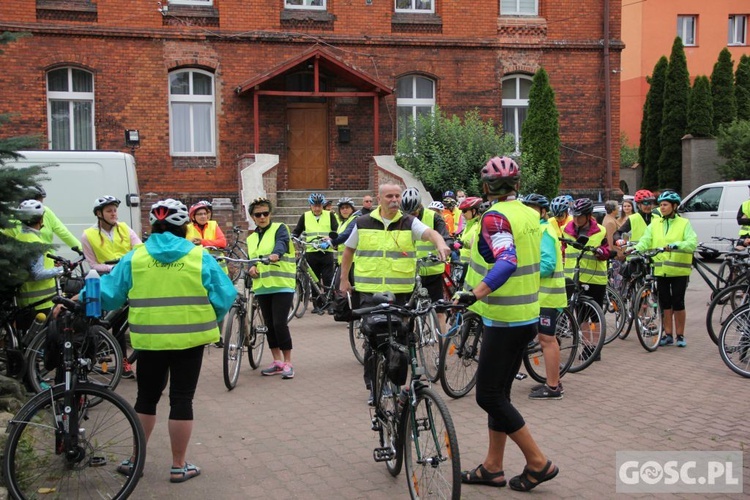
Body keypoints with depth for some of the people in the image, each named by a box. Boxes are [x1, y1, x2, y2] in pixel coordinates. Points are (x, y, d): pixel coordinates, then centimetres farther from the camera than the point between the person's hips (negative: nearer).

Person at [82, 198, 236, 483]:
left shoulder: (134, 258, 0)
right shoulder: (200, 257, -4)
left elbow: (108, 295, 2)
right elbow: (224, 296, -4)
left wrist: (82, 299, 19)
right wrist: (207, 321, 13)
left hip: (149, 340, 2)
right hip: (189, 339, -1)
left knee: (146, 398, 18)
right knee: (182, 400, 7)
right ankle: (179, 466, 14)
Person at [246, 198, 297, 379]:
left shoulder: (279, 228, 1)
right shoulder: (251, 238, 17)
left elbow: (282, 243, -20)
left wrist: (275, 254, -43)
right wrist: (251, 269, -7)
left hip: (282, 285, -6)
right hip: (262, 287, 6)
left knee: (280, 324, -11)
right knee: (269, 325, 9)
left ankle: (287, 362, -1)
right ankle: (277, 362, 19)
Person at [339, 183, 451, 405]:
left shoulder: (409, 223, 0)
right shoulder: (363, 223, 4)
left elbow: (429, 233, -19)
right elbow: (349, 250, 16)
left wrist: (440, 243, -41)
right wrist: (344, 279, 13)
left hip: (400, 291, 0)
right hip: (370, 290, 0)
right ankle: (373, 386, 10)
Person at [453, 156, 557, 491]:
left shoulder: (495, 217, -17)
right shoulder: (529, 215, 9)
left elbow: (507, 262, -33)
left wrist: (474, 293, -44)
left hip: (504, 319, -9)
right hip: (527, 316, 9)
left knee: (488, 396, -1)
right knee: (499, 393, 14)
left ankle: (538, 463, 3)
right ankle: (493, 467, 20)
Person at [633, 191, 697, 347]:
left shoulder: (684, 223, -1)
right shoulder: (655, 223, 8)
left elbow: (692, 242, -14)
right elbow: (645, 240, -3)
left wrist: (676, 245, -32)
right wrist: (636, 249, -24)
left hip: (679, 270, -3)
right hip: (661, 269, 3)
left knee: (678, 303, 0)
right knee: (665, 303, 8)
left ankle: (680, 335, 13)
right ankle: (668, 335, 18)